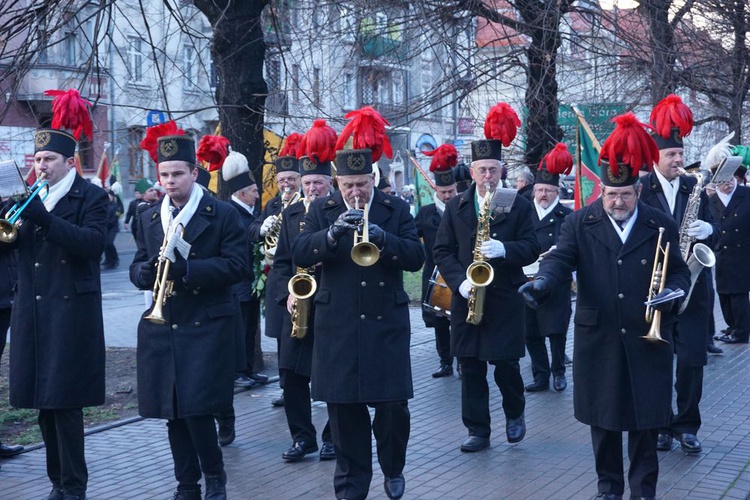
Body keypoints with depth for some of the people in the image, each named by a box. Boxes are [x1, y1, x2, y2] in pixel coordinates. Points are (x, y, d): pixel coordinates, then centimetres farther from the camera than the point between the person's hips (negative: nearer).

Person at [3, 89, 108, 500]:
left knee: (65, 400, -6)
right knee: (42, 399, 9)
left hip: (70, 311, -6)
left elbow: (93, 242, -18)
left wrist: (43, 217, -24)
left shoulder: (91, 197, -3)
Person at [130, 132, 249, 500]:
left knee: (196, 408, -11)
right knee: (173, 412, 7)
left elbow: (237, 266, -11)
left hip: (206, 328, -5)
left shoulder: (223, 215, -3)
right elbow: (137, 270, 13)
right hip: (161, 327, 5)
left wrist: (186, 269, -22)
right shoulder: (149, 219, 13)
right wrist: (146, 271, -12)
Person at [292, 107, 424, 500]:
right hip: (338, 325, 1)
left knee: (393, 403, 2)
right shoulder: (322, 210, 5)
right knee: (344, 405, 5)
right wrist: (332, 234, -25)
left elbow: (416, 258, -6)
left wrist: (382, 237, -23)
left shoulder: (397, 210, 4)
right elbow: (300, 254, -8)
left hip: (386, 322, 0)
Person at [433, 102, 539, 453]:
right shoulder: (455, 207, 7)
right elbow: (442, 251, 5)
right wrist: (459, 280, -11)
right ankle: (478, 431, 14)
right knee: (470, 368, 5)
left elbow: (532, 248, -3)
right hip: (466, 297, 3)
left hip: (506, 299, -2)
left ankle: (515, 413, 28)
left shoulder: (519, 205, 1)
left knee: (506, 364, 0)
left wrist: (504, 249, -23)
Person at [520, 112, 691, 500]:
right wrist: (542, 283, -33)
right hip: (598, 339, 0)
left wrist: (672, 292, -15)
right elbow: (561, 258, -12)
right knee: (603, 416, 9)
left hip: (647, 338, 0)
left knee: (646, 416, 6)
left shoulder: (661, 226, 2)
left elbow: (680, 270, 7)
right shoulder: (580, 223, -1)